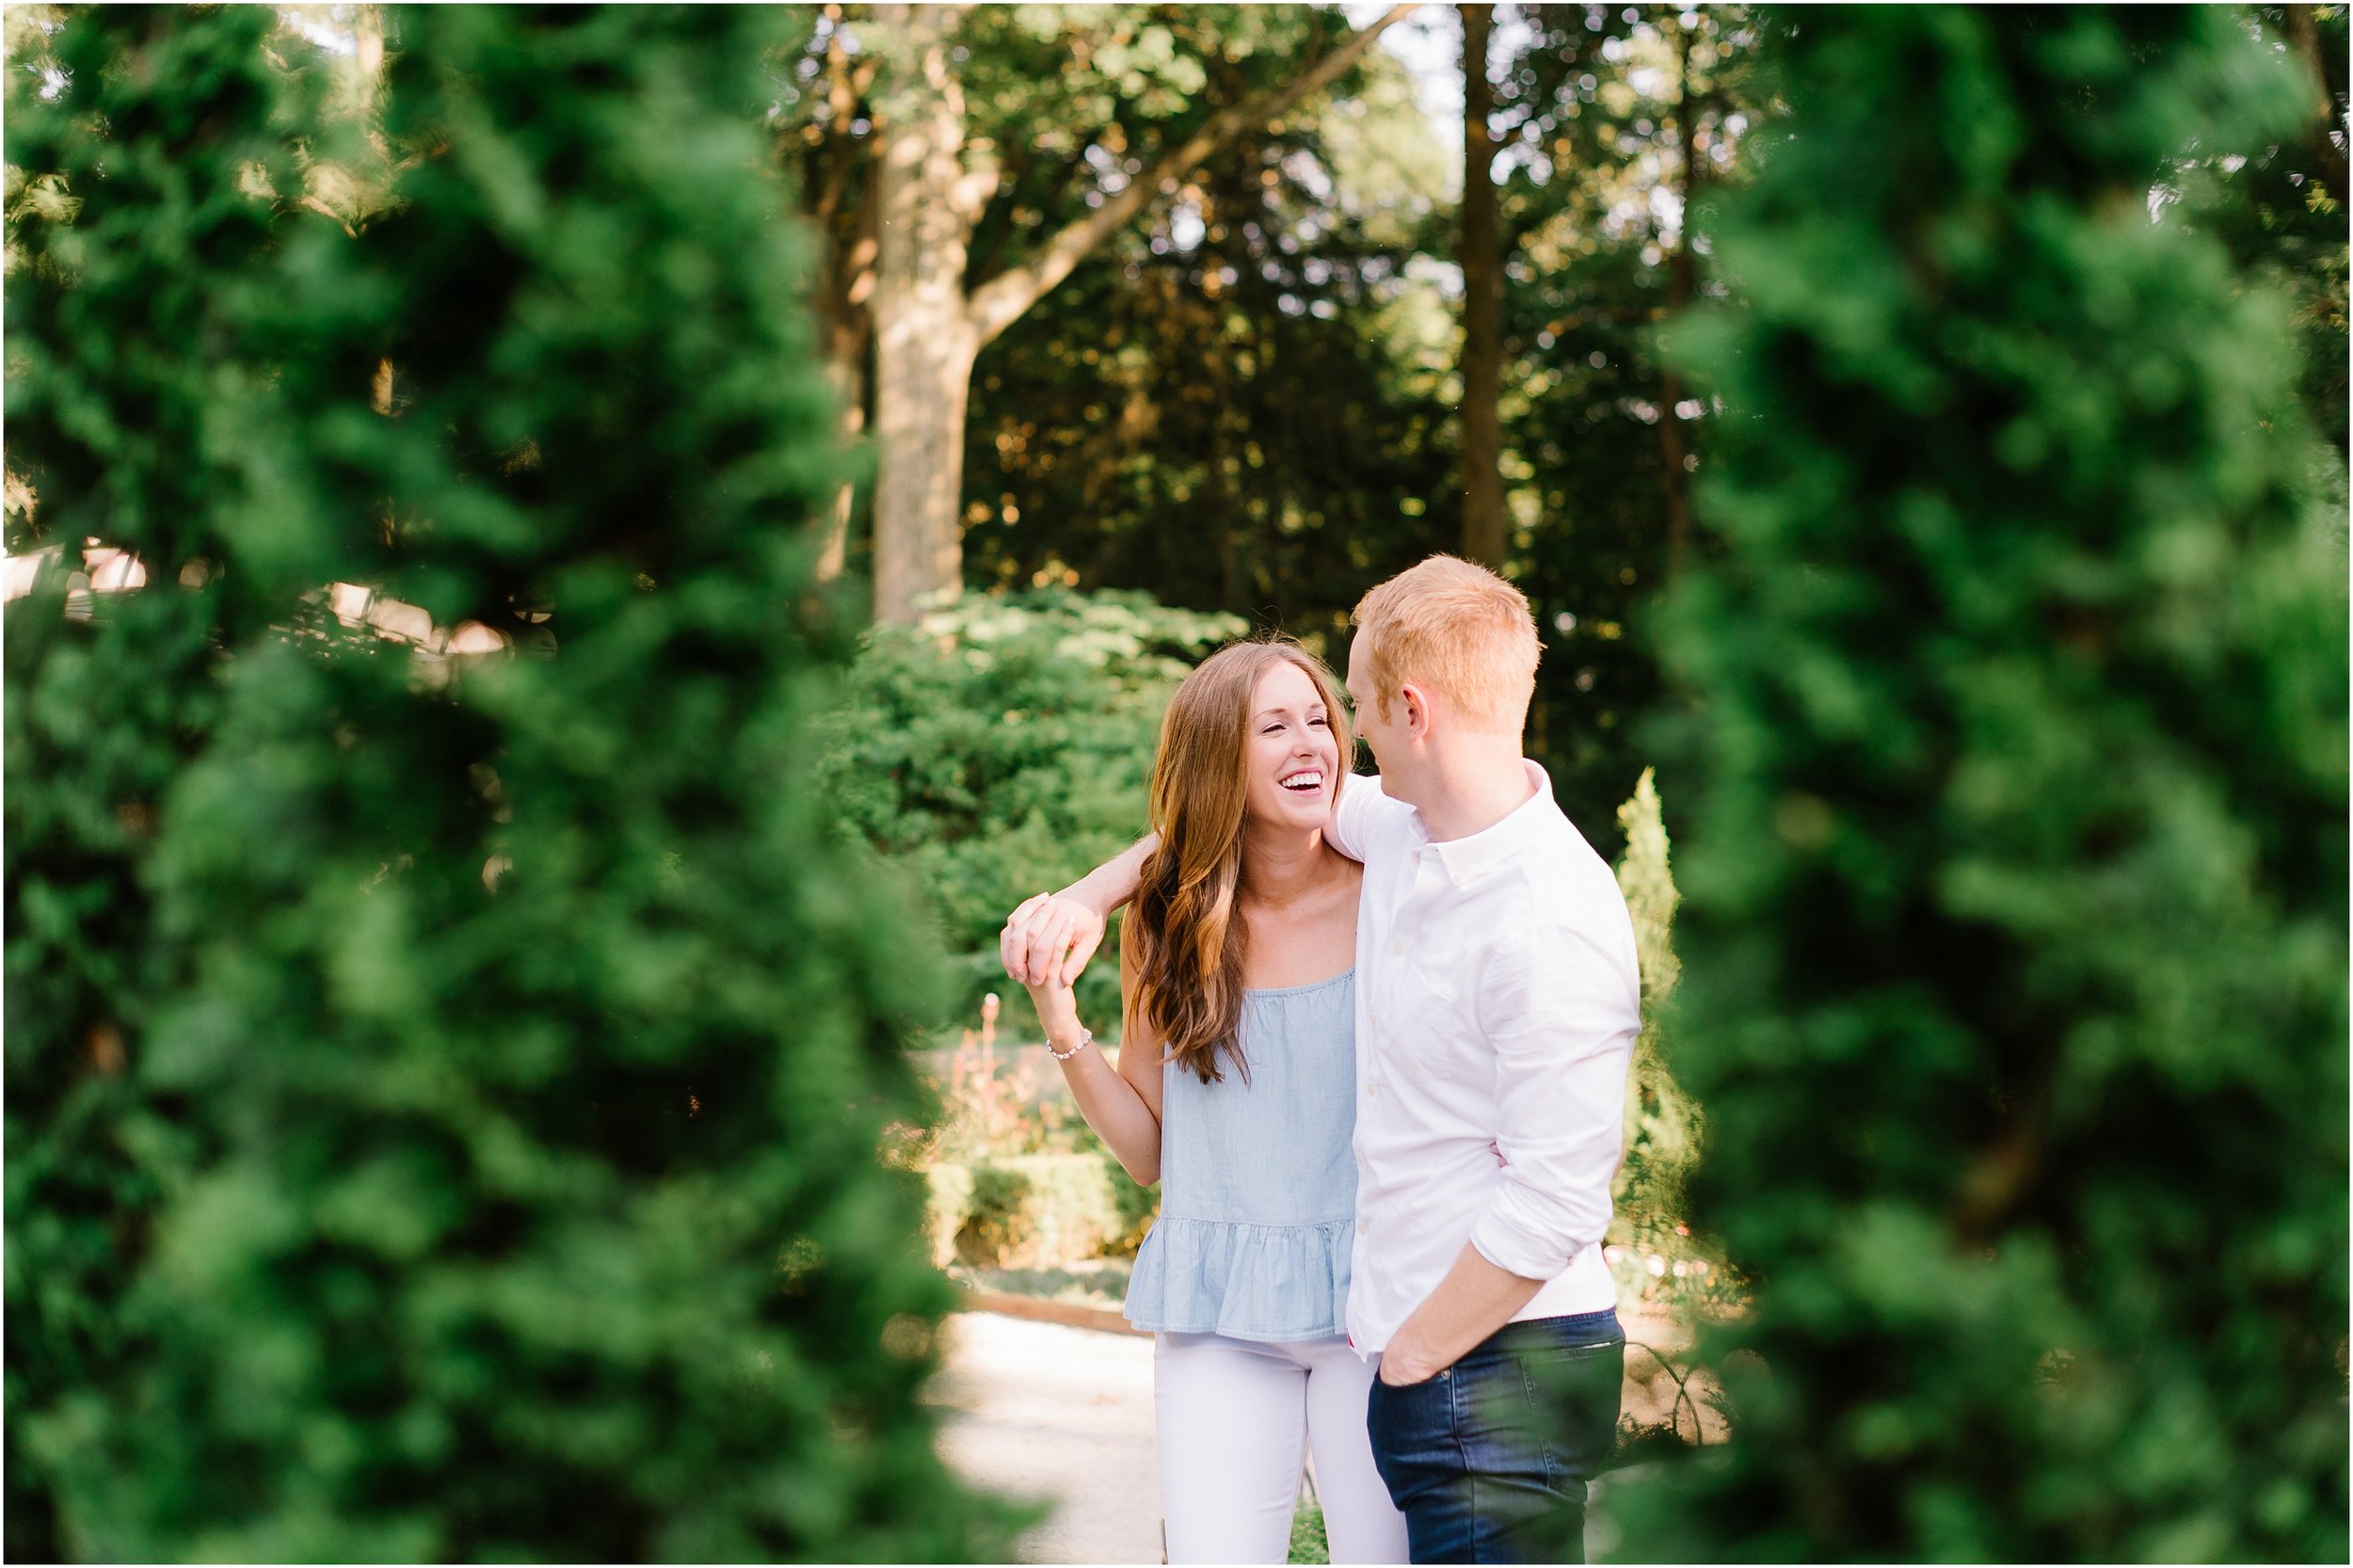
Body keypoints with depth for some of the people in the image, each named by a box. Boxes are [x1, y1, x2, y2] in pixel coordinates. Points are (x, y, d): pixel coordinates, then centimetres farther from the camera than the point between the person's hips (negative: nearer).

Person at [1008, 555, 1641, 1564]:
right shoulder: (1403, 830, 6)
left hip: (1499, 1363, -9)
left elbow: (1551, 1209, -23)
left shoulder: (1552, 927, -22)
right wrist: (1094, 892, 17)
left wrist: (1408, 1358, -13)